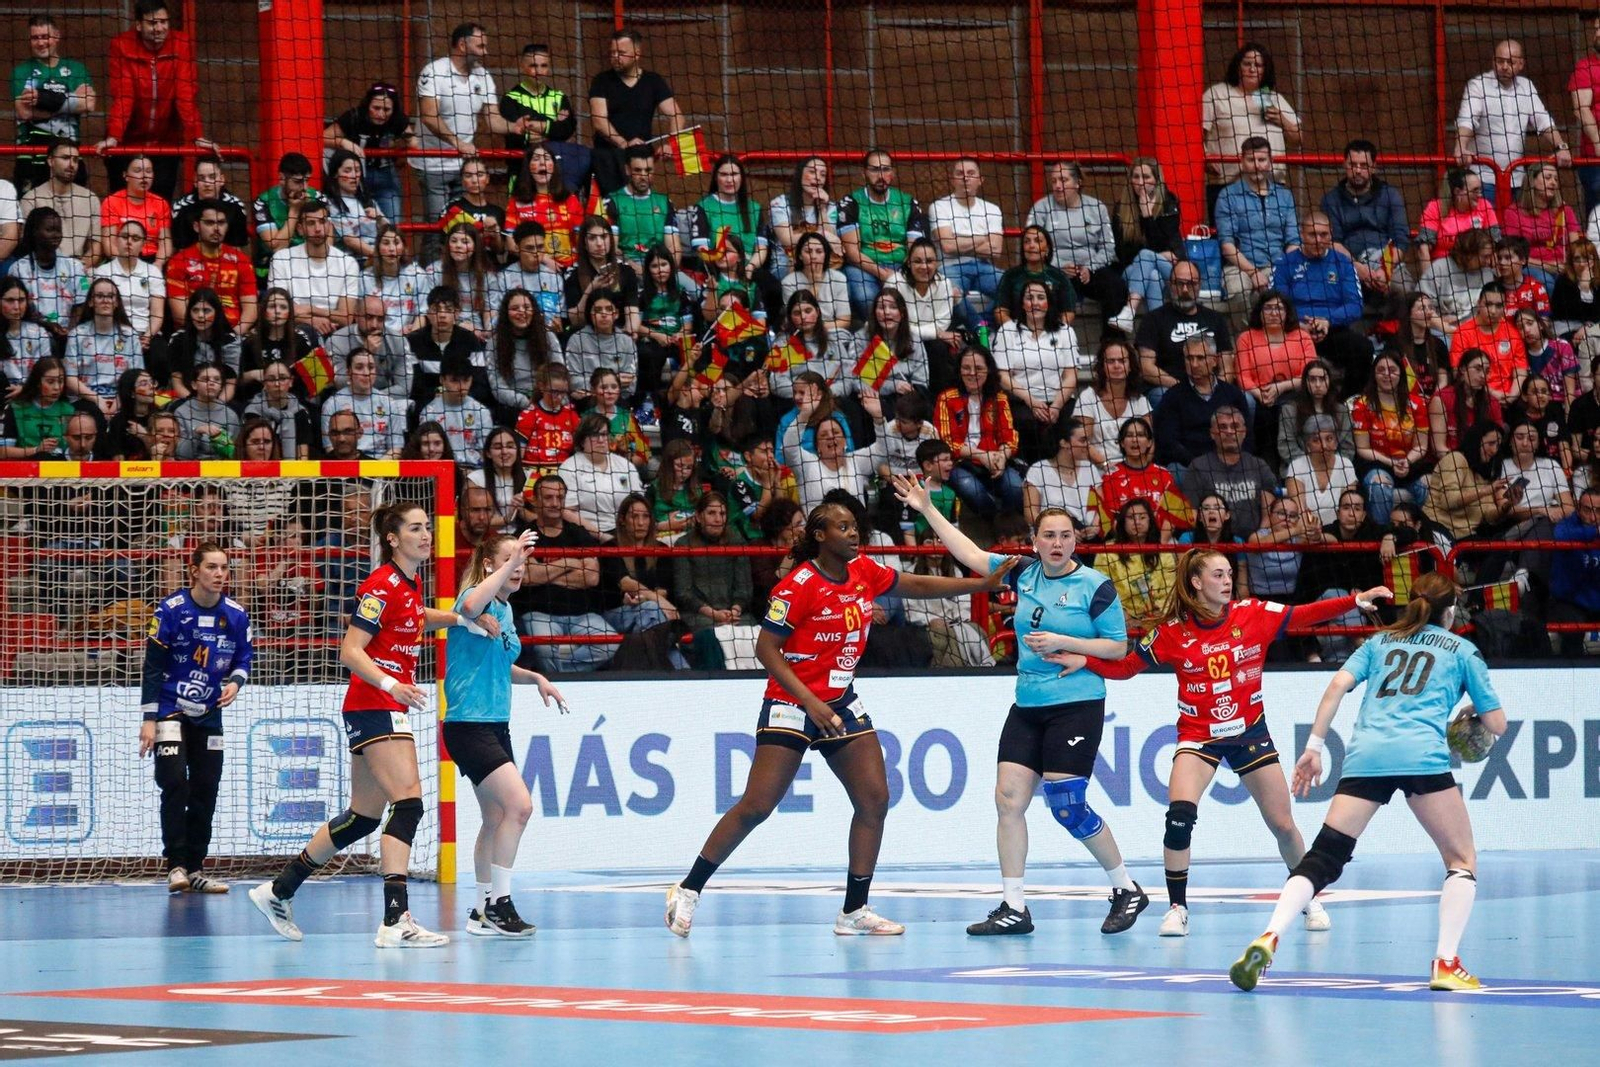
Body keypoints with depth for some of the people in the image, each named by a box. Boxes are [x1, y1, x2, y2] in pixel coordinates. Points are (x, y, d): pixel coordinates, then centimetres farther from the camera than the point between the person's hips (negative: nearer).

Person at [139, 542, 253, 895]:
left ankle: (195, 869, 12)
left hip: (209, 714, 4)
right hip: (171, 710, -4)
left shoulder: (235, 615, -2)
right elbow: (153, 666, -11)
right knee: (174, 783, -16)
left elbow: (244, 657, 12)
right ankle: (176, 866, -12)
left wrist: (235, 682, -11)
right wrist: (149, 719, -14)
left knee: (205, 790, 4)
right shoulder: (171, 610, -14)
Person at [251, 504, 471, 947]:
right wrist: (392, 684, -30)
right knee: (408, 804, -18)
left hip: (390, 708, 10)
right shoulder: (383, 586, -14)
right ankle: (396, 920, -25)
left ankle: (278, 890, 24)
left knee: (363, 816, 14)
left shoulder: (410, 582, 12)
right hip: (373, 707, -10)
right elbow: (350, 651, -18)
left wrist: (463, 618, 23)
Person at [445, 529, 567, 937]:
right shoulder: (476, 599, -13)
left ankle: (482, 911, 19)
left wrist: (536, 678, 14)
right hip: (469, 726, -10)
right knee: (519, 805, -19)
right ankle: (498, 903, -14)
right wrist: (509, 564, -38)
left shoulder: (504, 609, 14)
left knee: (497, 819, 11)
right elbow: (470, 607, -41)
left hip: (495, 725, 10)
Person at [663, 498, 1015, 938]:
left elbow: (916, 585, 16)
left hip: (841, 703, 7)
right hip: (791, 704, -7)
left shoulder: (865, 571, 1)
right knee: (756, 805, -10)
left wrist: (981, 584, 9)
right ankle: (688, 891, 2)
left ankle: (855, 910, 6)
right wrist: (810, 702, -22)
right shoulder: (799, 585, -18)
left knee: (874, 798, -2)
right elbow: (765, 648, -16)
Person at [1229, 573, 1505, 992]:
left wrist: (1314, 746, 11)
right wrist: (1474, 715, 41)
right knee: (1462, 860, 13)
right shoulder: (1462, 650, 20)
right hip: (1423, 755, -2)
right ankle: (1446, 964, -2)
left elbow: (1338, 685, 11)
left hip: (1366, 753, 3)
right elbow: (1497, 724, 19)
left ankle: (1269, 938, -21)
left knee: (1322, 859, 0)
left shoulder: (1380, 641, 26)